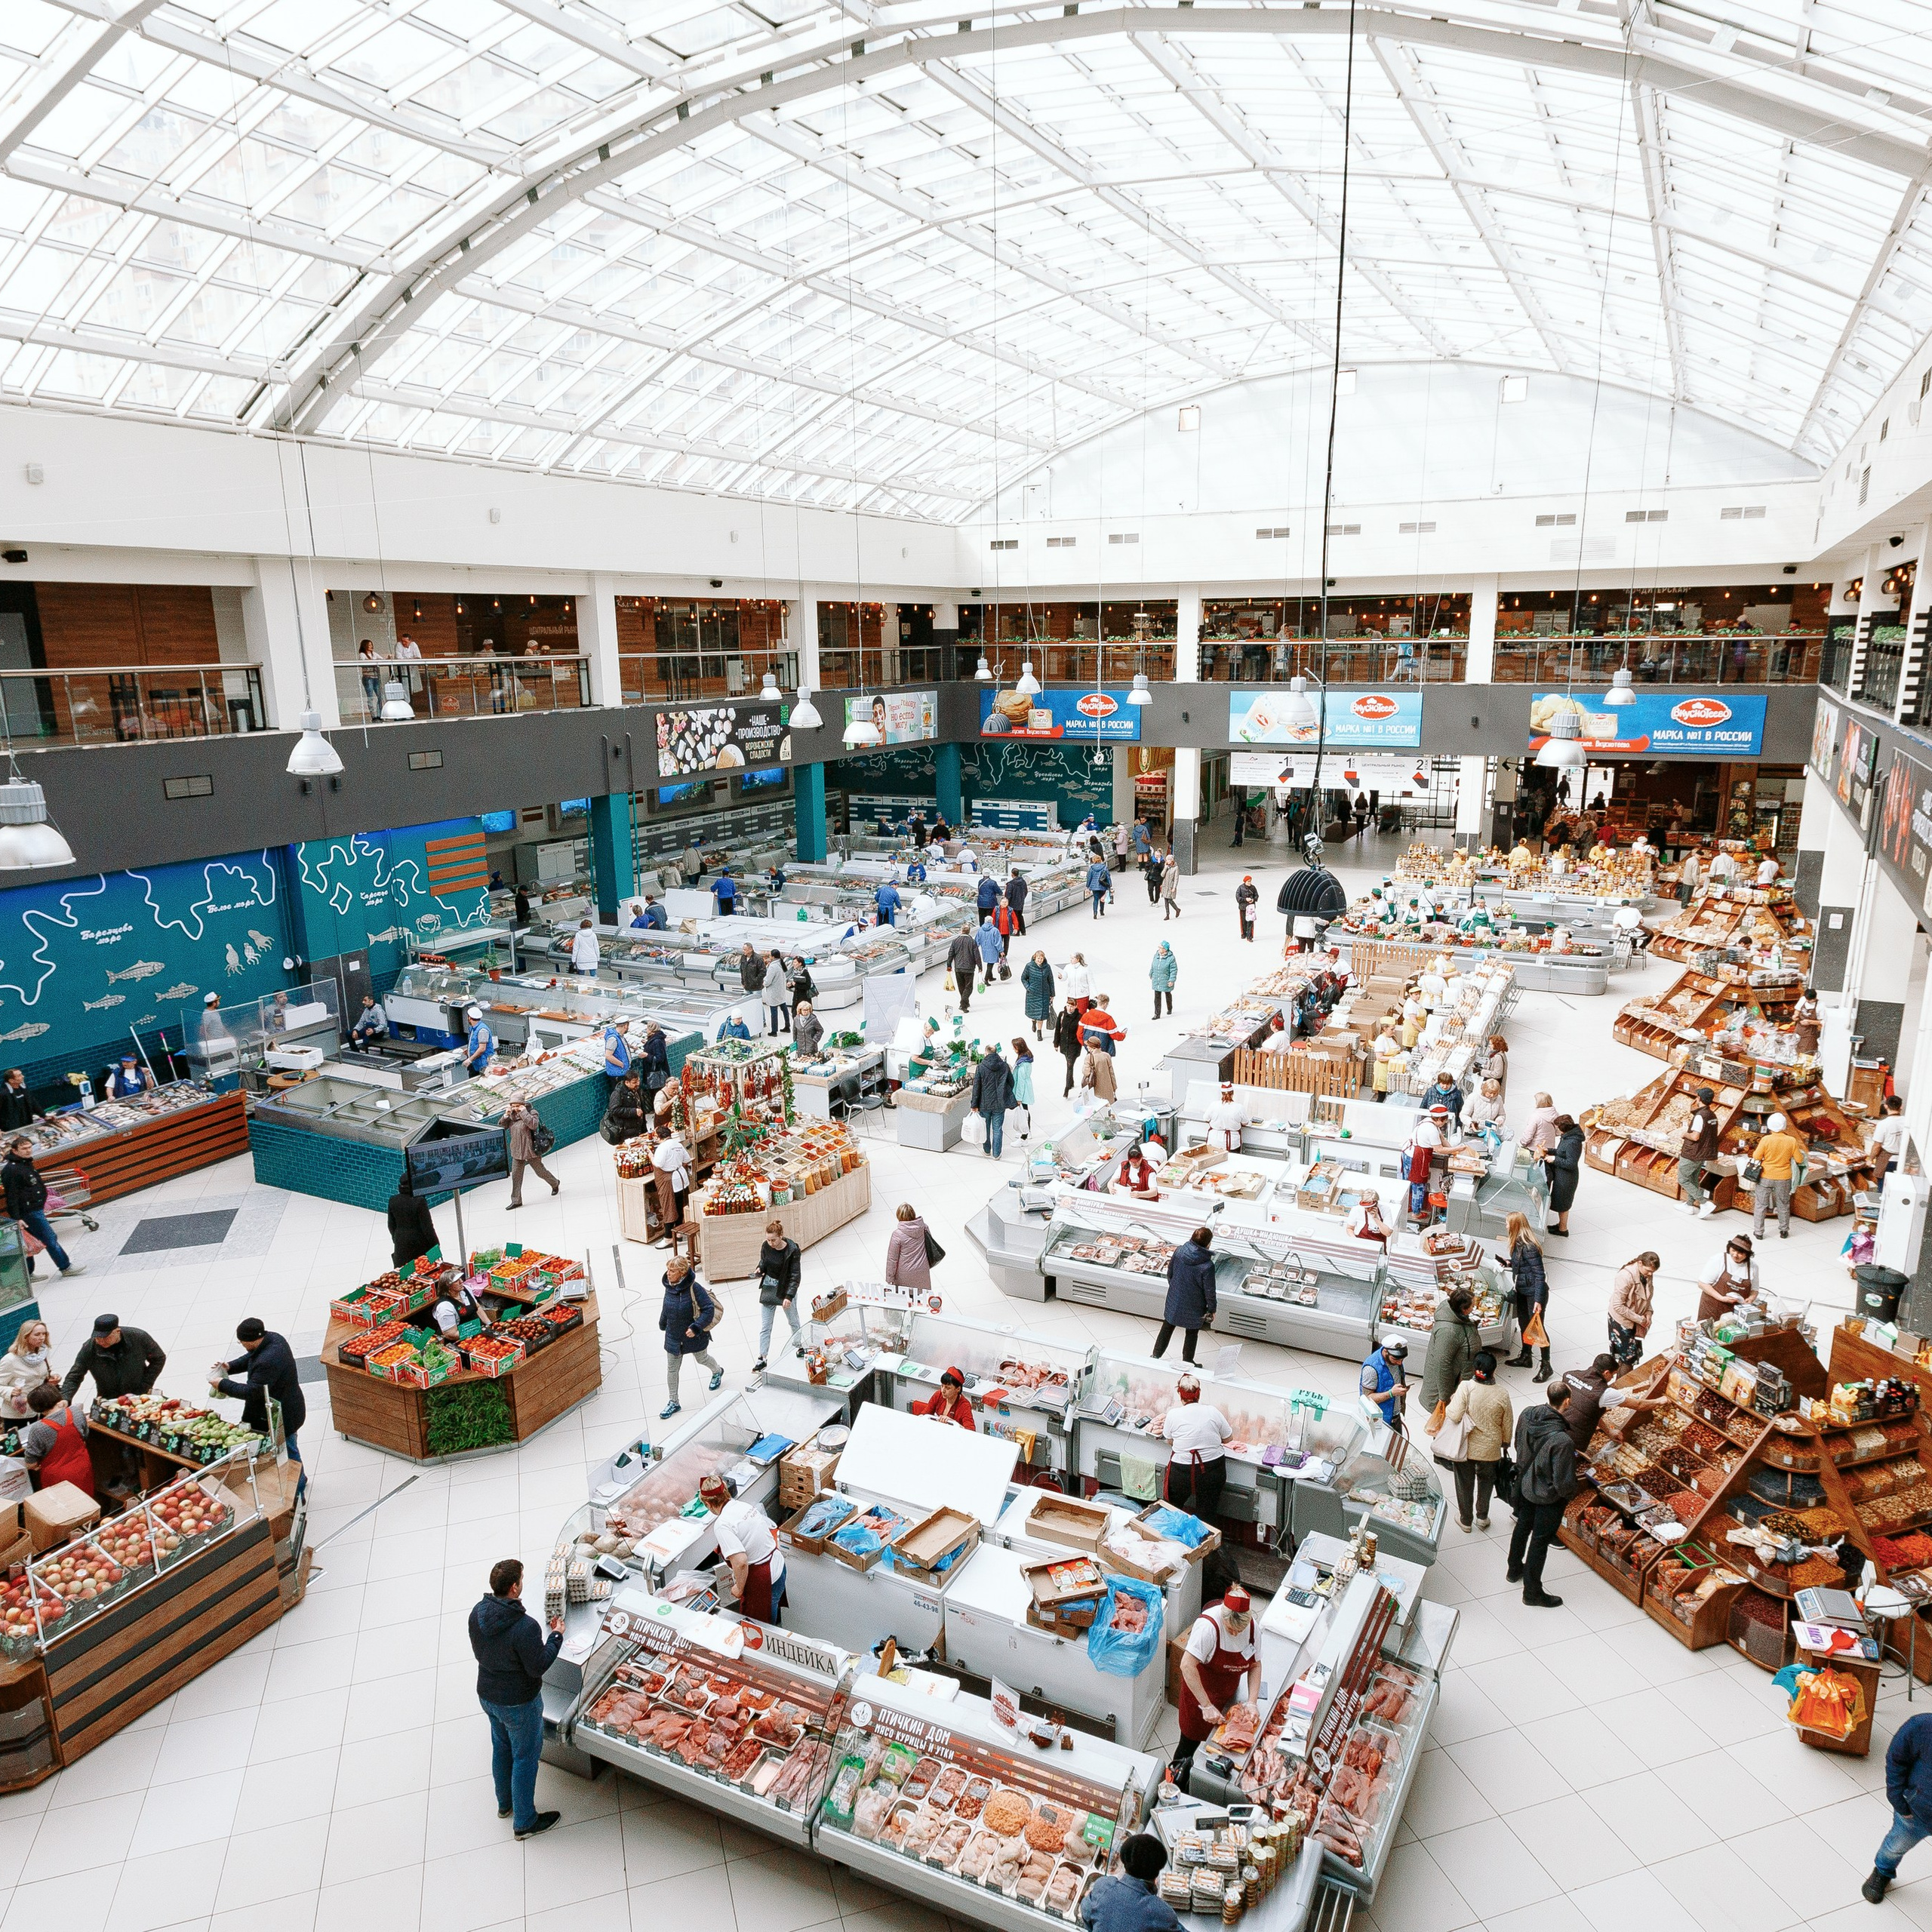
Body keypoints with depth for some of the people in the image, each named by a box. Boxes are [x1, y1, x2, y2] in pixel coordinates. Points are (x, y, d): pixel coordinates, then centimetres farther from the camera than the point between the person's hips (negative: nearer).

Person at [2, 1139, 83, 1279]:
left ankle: (27, 1274, 23)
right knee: (50, 1239, -1)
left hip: (35, 1210, 10)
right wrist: (17, 1218, -24)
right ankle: (66, 1267, 8)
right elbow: (12, 1197, -21)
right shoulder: (11, 1170, -19)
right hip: (29, 1213, -10)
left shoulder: (26, 1163, 10)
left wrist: (41, 1208, 26)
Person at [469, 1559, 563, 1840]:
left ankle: (504, 1804, 49)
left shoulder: (477, 1613, -14)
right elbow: (538, 1667, -25)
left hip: (487, 1695, 7)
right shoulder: (525, 1627, -35)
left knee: (501, 1747, 28)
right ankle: (525, 1822, 30)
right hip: (518, 1703, -7)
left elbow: (478, 1652, 3)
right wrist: (556, 1636, -14)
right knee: (525, 1758, 13)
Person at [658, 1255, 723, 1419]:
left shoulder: (694, 1288, -28)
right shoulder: (669, 1286, -10)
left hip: (694, 1336, -4)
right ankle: (674, 1403, 27)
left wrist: (696, 1327, -30)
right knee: (671, 1370, 10)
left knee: (702, 1359, 23)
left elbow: (709, 1309, -26)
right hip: (673, 1336, 4)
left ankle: (718, 1371, 56)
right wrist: (662, 1323, 20)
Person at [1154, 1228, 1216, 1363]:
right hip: (1194, 1305, -4)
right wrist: (1211, 1309, -2)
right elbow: (1209, 1290, -18)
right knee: (1192, 1333, 20)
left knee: (1167, 1328, 23)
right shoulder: (1207, 1266, -29)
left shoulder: (1179, 1251, -16)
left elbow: (1170, 1273, -1)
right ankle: (1187, 1363, 37)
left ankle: (1155, 1356, 35)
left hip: (1174, 1299, 4)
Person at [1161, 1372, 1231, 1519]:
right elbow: (1227, 1439, 5)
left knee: (1172, 1510, 24)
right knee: (1207, 1514, 21)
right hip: (1213, 1469, 2)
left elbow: (1170, 1442, 4)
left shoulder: (1173, 1415, -11)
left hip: (1182, 1471, -2)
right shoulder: (1212, 1411, -7)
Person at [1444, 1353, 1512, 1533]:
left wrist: (1453, 1401, -6)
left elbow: (1454, 1416, -27)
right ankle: (1482, 1517, 37)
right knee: (1486, 1481, 27)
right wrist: (1505, 1443, 15)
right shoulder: (1502, 1395, -17)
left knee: (1465, 1483, 20)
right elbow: (1507, 1424, -4)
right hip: (1490, 1449, 1)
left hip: (1466, 1448, -1)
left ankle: (1465, 1520, 35)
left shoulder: (1466, 1388, -23)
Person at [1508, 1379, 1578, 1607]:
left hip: (1525, 1484, 6)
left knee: (1523, 1527, 28)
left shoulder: (1527, 1415, -18)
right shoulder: (1562, 1440, -38)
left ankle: (1514, 1570, 51)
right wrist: (1571, 1492, -5)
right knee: (1540, 1541, 13)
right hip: (1548, 1496, -6)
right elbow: (1564, 1482, -28)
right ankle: (1532, 1592, 32)